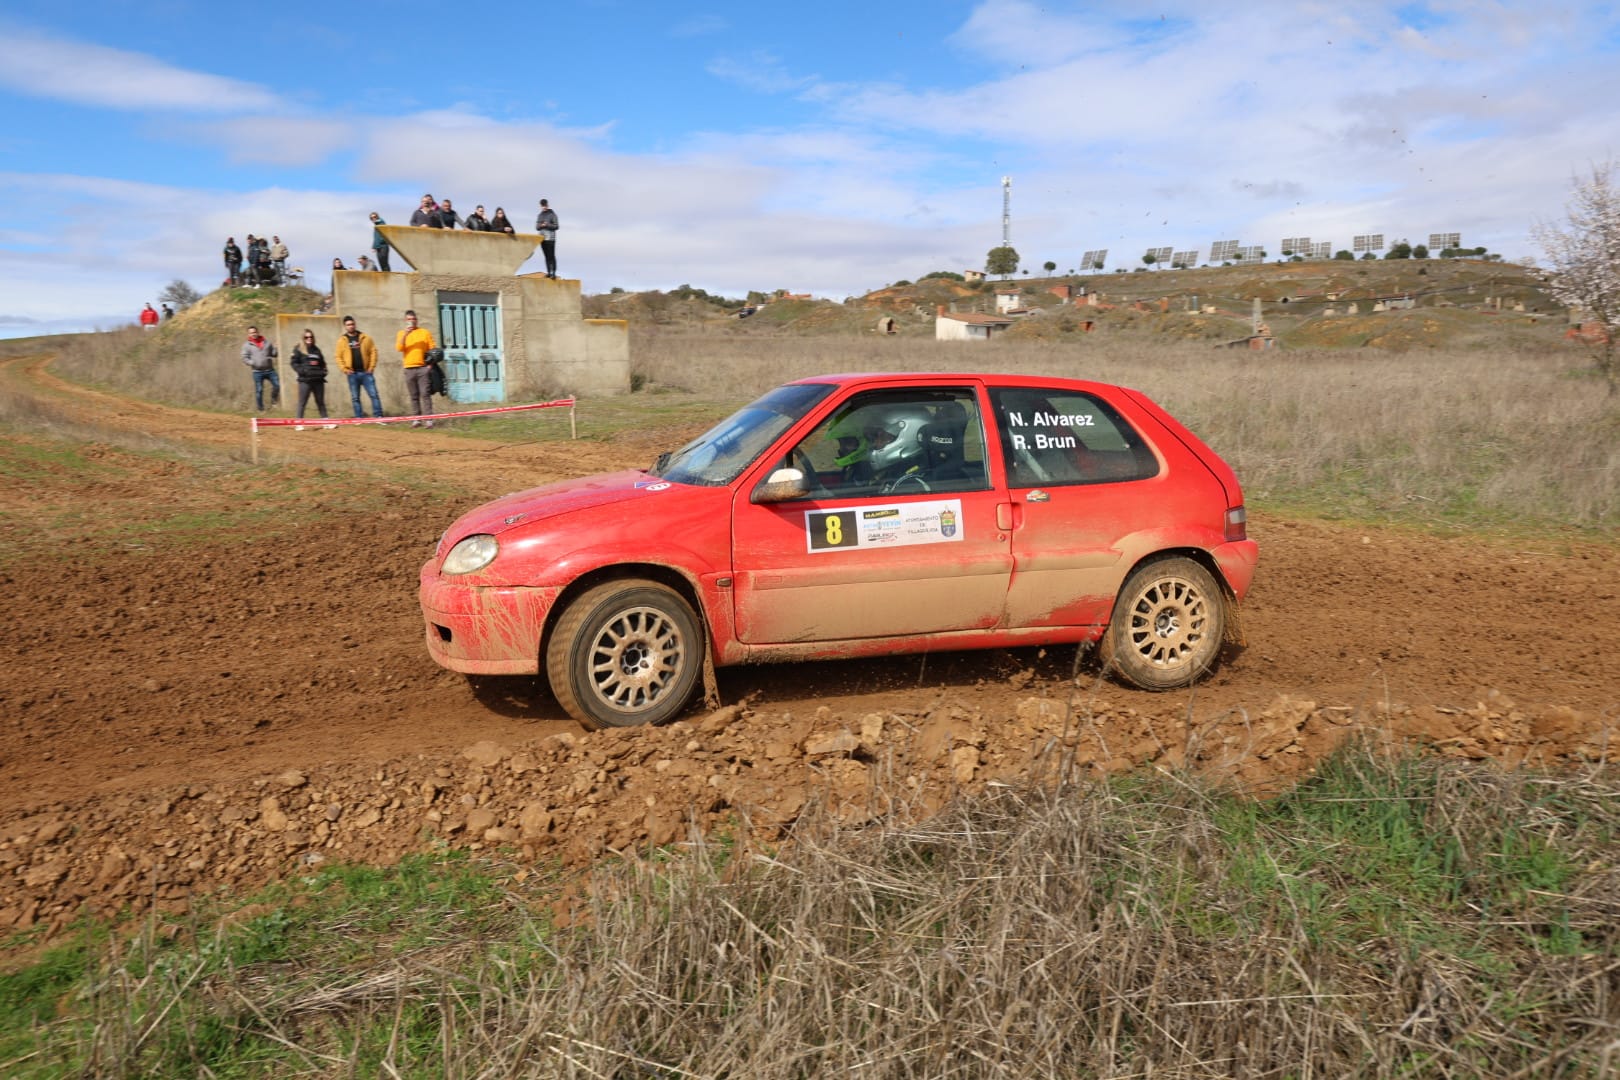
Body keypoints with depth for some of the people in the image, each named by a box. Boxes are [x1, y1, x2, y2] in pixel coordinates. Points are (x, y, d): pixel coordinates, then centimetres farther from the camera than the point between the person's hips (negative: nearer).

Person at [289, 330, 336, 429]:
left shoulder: (316, 349, 17)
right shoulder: (298, 349, 2)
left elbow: (322, 363, 25)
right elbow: (294, 363, -4)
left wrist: (323, 372, 8)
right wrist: (302, 371, -17)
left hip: (318, 380, 5)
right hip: (305, 380, -5)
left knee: (321, 402, 10)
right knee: (302, 402, -3)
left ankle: (325, 422, 14)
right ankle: (299, 423, -1)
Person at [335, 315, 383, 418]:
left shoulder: (365, 338, 6)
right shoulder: (341, 341, 6)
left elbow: (373, 352, 3)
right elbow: (339, 357, 4)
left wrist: (371, 367, -5)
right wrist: (345, 369, -7)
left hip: (366, 372, -1)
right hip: (352, 374, 1)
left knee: (374, 394, -6)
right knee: (355, 398, 4)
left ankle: (378, 416, -4)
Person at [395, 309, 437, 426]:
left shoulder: (425, 332, 7)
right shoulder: (401, 333, 13)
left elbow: (433, 349, 5)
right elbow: (398, 348, -3)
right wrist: (405, 334, -12)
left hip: (423, 368, -2)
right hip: (409, 369, 2)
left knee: (425, 394, -9)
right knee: (414, 396, 4)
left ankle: (428, 419, -12)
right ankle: (416, 419, 7)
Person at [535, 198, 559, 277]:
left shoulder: (552, 214, 1)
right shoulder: (540, 215, 16)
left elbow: (556, 226, -3)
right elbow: (537, 227, 14)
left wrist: (547, 225, -17)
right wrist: (541, 225, -7)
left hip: (550, 238, -5)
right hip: (542, 238, 5)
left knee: (552, 256, -9)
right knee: (547, 256, 7)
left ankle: (554, 272, -11)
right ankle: (548, 272, 9)